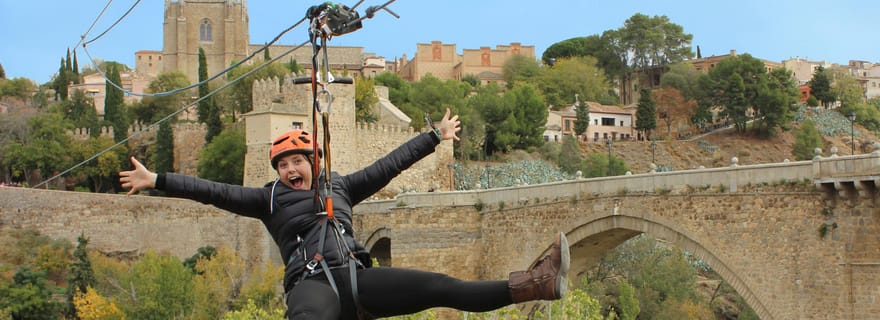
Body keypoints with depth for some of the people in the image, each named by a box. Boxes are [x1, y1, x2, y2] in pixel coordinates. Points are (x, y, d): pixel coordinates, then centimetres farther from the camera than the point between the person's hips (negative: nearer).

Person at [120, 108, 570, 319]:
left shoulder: (340, 186, 23)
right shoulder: (269, 199, 16)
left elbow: (389, 165, 26)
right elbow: (216, 192, 10)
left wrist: (435, 136, 30)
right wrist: (156, 180, 4)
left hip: (356, 277, 3)